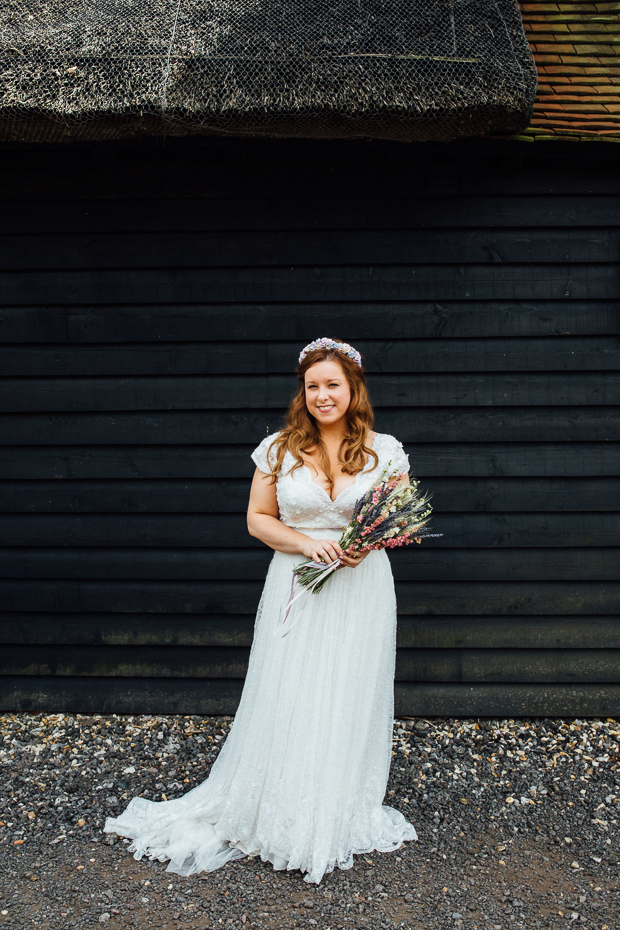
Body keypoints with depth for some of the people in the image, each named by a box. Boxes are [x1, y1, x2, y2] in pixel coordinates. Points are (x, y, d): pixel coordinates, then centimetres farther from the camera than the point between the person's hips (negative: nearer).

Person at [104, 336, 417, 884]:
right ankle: (282, 816, 23)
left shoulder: (385, 450, 0)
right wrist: (306, 543, -13)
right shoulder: (279, 450, -1)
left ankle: (346, 814, 28)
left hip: (363, 588, 1)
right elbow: (258, 518, 3)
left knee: (351, 700, 9)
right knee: (287, 700, 3)